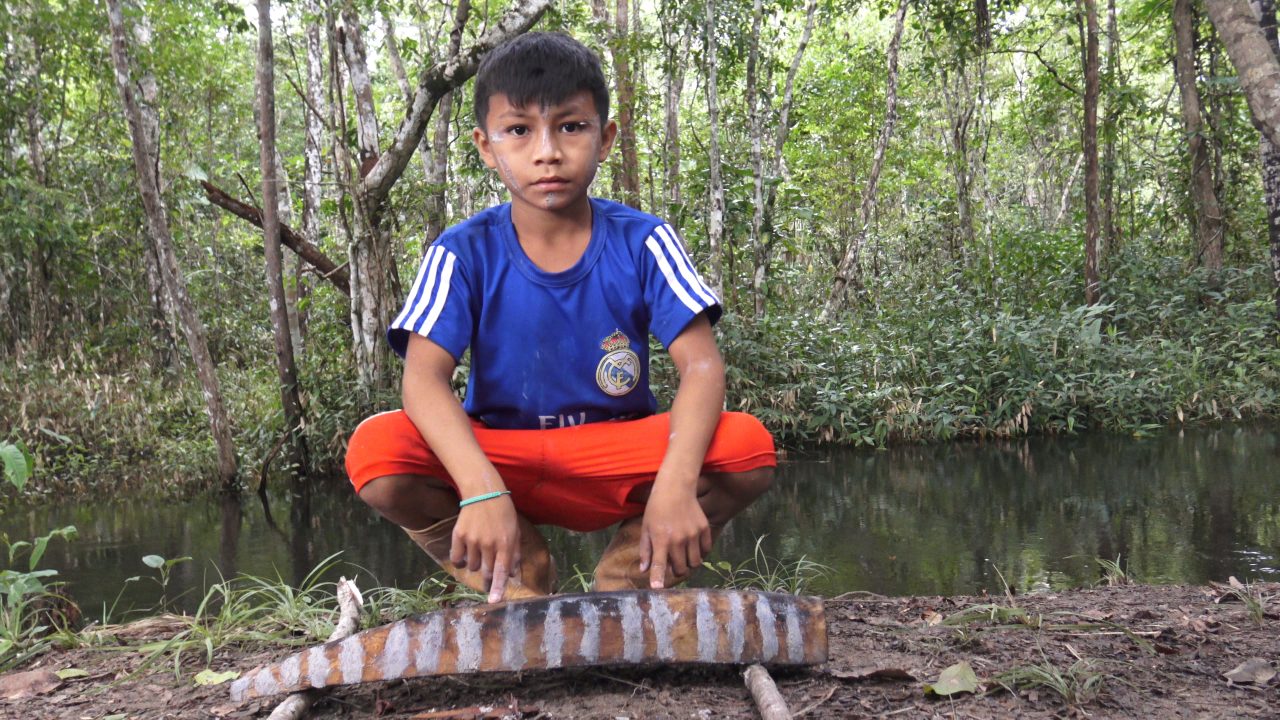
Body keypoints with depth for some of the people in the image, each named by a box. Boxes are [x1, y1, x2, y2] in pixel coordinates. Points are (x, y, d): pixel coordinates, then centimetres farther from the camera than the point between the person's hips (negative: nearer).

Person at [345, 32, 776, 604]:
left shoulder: (643, 242, -7)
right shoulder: (465, 254, -9)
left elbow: (702, 364, -17)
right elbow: (424, 377, -21)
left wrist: (676, 484, -36)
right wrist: (481, 490, -40)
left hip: (621, 464, 0)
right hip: (501, 464, 0)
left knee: (748, 448, -27)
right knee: (375, 450, -28)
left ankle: (621, 585, -4)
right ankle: (523, 587, -5)